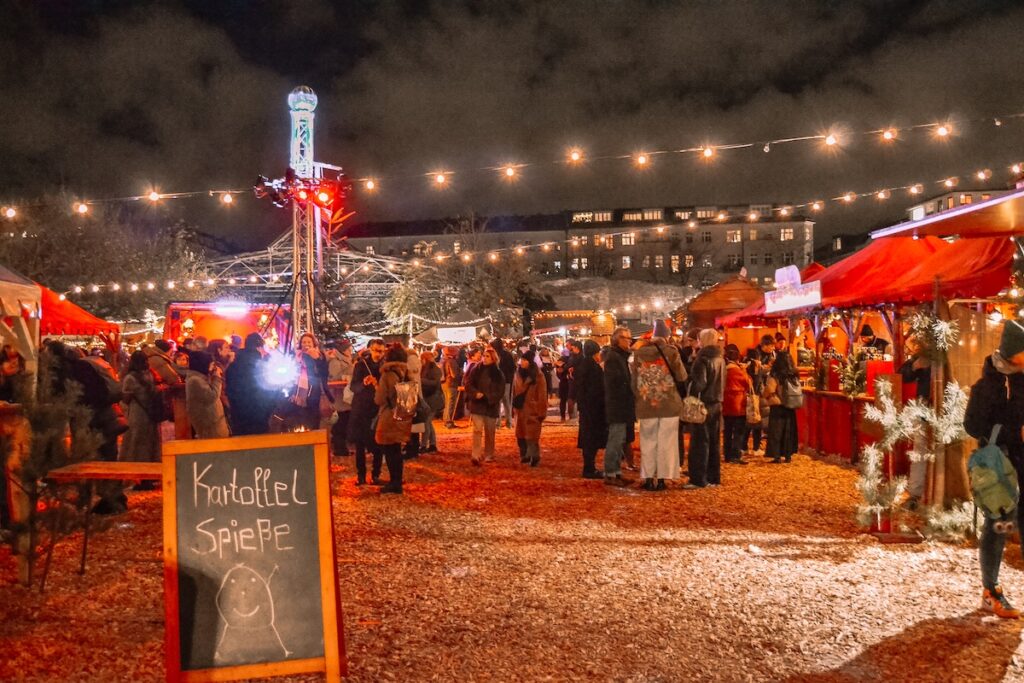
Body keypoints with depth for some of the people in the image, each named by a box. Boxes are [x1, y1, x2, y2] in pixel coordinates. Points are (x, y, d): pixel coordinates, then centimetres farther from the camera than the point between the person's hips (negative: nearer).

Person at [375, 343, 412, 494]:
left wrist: (376, 388, 2)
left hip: (389, 419, -6)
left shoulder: (387, 375, -17)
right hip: (403, 418, 6)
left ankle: (394, 483, 9)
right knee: (396, 451, 17)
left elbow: (380, 400, -15)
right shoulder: (407, 374, 2)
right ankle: (396, 482, 24)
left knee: (389, 451, 5)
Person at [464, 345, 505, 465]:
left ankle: (489, 455, 24)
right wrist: (476, 393, -17)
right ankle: (475, 455, -14)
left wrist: (486, 397, -18)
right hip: (477, 404, -1)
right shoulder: (476, 369, 1)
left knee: (489, 431, 10)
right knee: (477, 429, -11)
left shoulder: (498, 374, 0)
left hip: (491, 406, 1)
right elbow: (468, 384, 1)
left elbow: (500, 391, -4)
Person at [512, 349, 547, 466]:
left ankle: (535, 457, 4)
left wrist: (542, 412, -11)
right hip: (520, 409, 6)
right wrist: (514, 406, 11)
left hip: (532, 410, -6)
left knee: (531, 435, -6)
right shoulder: (518, 373, 7)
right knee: (520, 434, 10)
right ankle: (525, 455, 23)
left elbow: (542, 395, -9)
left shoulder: (538, 375, -10)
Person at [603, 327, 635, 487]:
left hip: (622, 406, 10)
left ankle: (616, 472, 19)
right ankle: (610, 475, -2)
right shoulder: (613, 357, -13)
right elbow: (618, 380, -21)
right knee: (615, 441, -6)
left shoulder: (621, 356, 18)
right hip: (617, 406, -10)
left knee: (619, 441, 13)